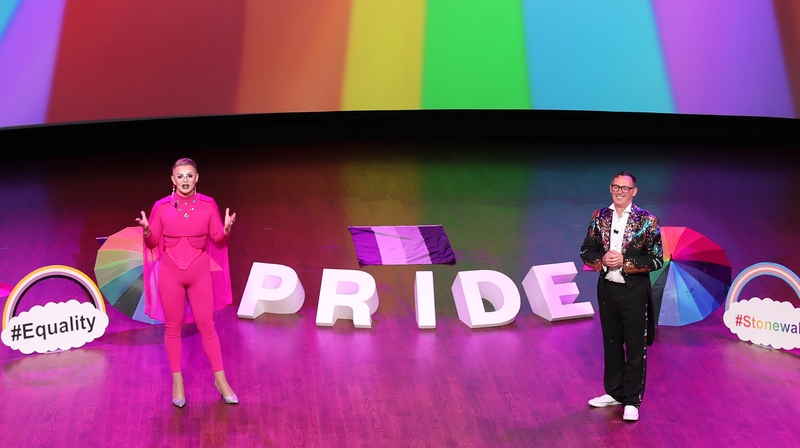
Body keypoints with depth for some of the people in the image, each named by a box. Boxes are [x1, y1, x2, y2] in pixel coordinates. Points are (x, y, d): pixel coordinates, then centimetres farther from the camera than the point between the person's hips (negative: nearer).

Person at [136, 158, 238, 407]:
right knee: (173, 327, 9)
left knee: (206, 326, 6)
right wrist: (146, 231, -21)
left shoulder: (208, 205, -5)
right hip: (170, 273, 0)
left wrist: (227, 229, -21)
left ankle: (220, 379, 18)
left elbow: (217, 239, 0)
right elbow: (153, 243, 0)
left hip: (200, 272, 0)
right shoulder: (162, 207, -6)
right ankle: (177, 381, 21)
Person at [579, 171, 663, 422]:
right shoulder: (599, 217, 4)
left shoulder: (646, 221, -9)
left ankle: (632, 401, 10)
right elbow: (586, 251, 7)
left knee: (635, 347, 1)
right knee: (611, 343, 16)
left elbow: (656, 260, -10)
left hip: (634, 291, -4)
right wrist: (602, 259, -13)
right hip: (607, 288, 4)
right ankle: (614, 392, 30)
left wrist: (625, 262, -19)